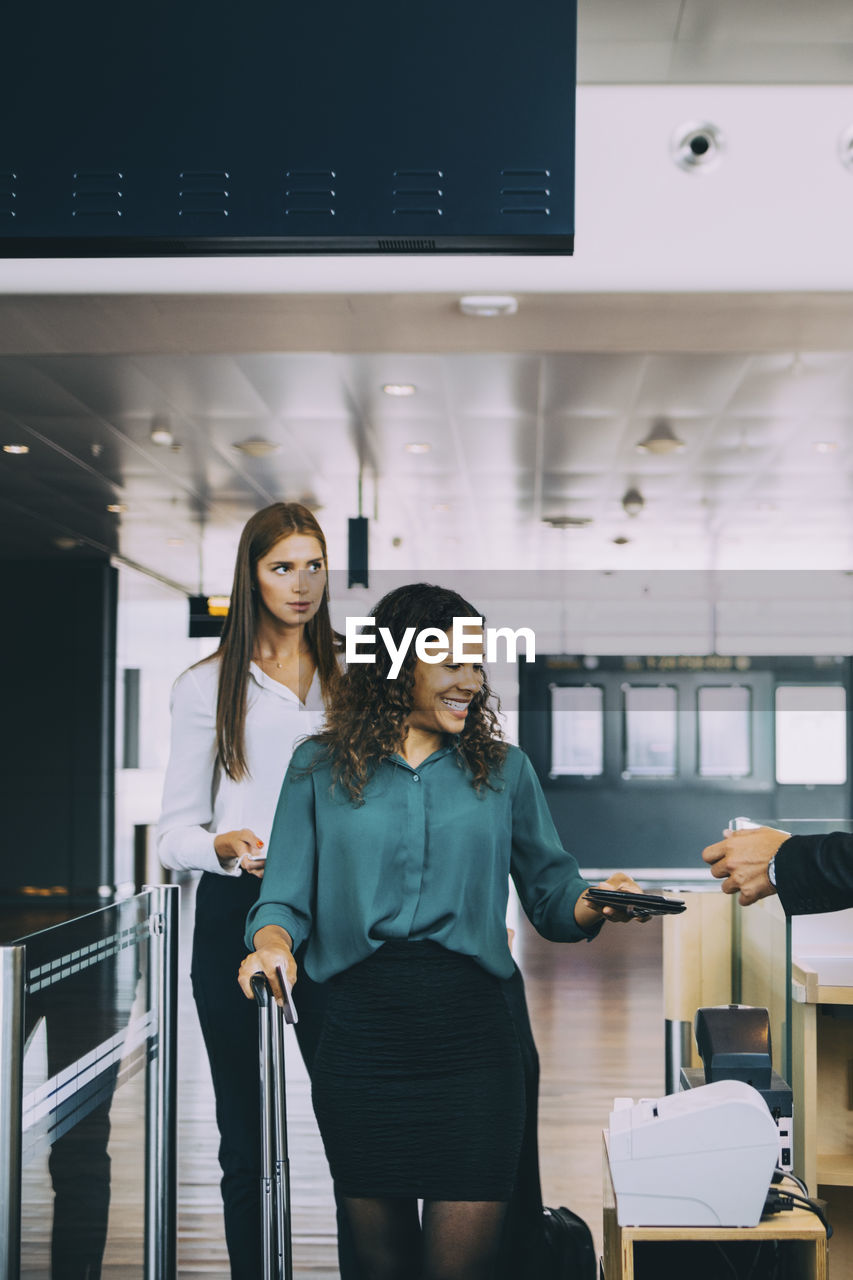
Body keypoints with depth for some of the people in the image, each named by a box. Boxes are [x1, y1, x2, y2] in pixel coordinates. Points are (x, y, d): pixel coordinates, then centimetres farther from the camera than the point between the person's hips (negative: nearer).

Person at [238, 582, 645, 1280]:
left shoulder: (504, 769, 11)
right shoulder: (320, 768, 8)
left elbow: (550, 893, 9)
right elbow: (284, 899, 4)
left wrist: (594, 904, -13)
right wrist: (273, 945, -18)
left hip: (471, 1037, 0)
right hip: (361, 1034, 0)